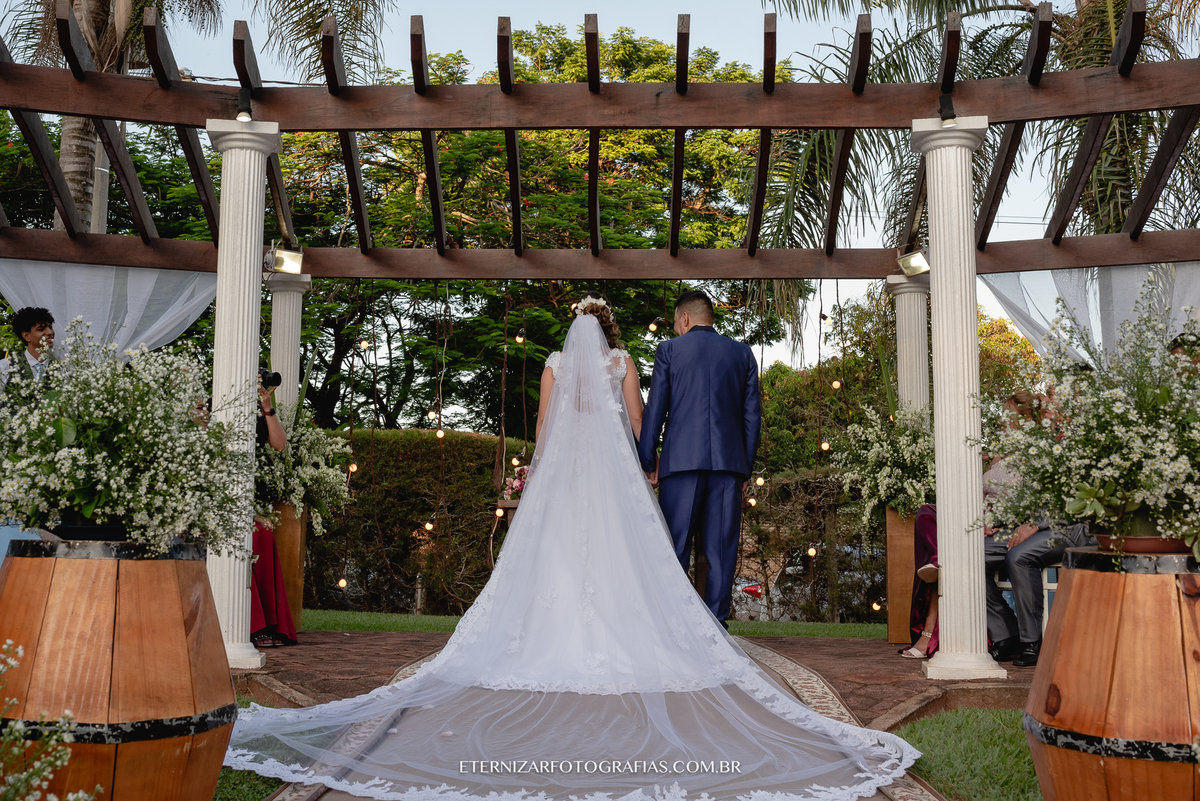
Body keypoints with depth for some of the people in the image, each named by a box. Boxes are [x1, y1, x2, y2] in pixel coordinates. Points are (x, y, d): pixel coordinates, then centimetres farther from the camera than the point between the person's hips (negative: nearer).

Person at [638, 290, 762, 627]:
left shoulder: (669, 350, 6)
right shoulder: (742, 353, 13)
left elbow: (655, 409, 3)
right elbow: (752, 413, 9)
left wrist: (647, 461, 7)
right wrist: (746, 467, 12)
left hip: (682, 459, -2)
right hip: (730, 460, 2)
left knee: (674, 545, 2)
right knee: (721, 547, 3)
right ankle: (716, 623, 3)